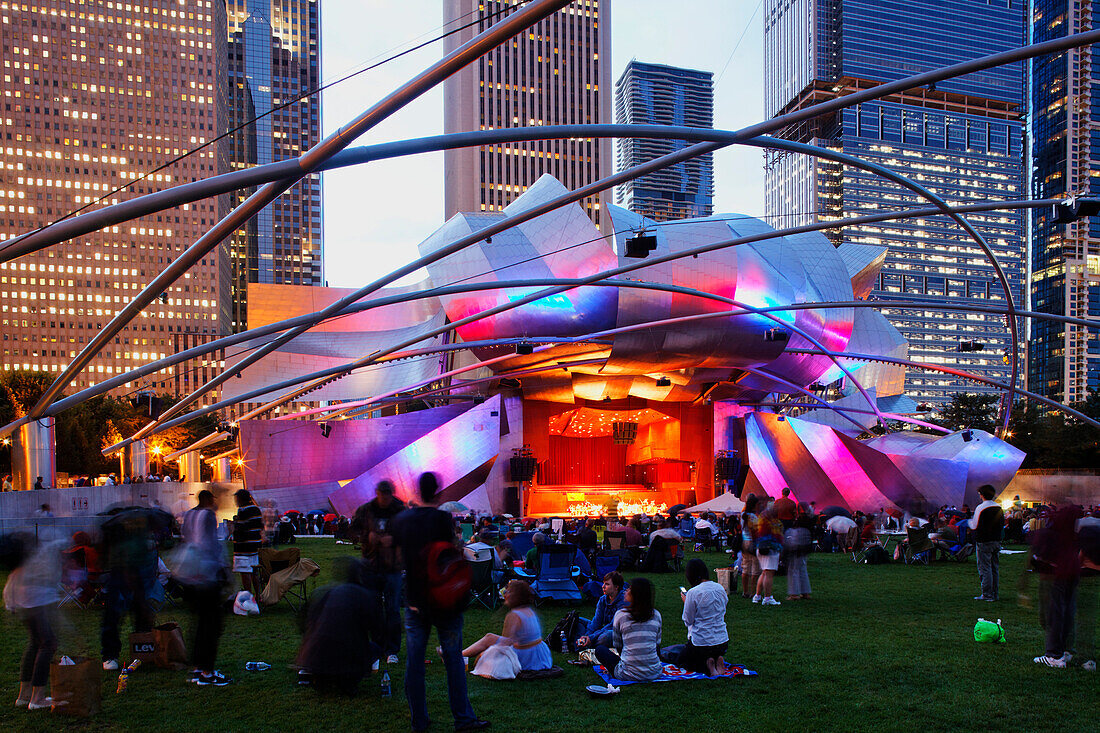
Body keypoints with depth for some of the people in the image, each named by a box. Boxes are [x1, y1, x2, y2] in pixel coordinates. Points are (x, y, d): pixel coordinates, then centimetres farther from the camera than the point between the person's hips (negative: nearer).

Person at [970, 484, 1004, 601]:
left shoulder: (980, 508, -14)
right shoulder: (999, 508, 7)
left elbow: (975, 526, -12)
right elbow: (1002, 525, 14)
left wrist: (970, 521, 7)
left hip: (984, 542, -7)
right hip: (996, 541, 7)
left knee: (985, 568, -3)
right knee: (995, 568, 12)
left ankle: (987, 595, -4)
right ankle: (995, 594, 16)